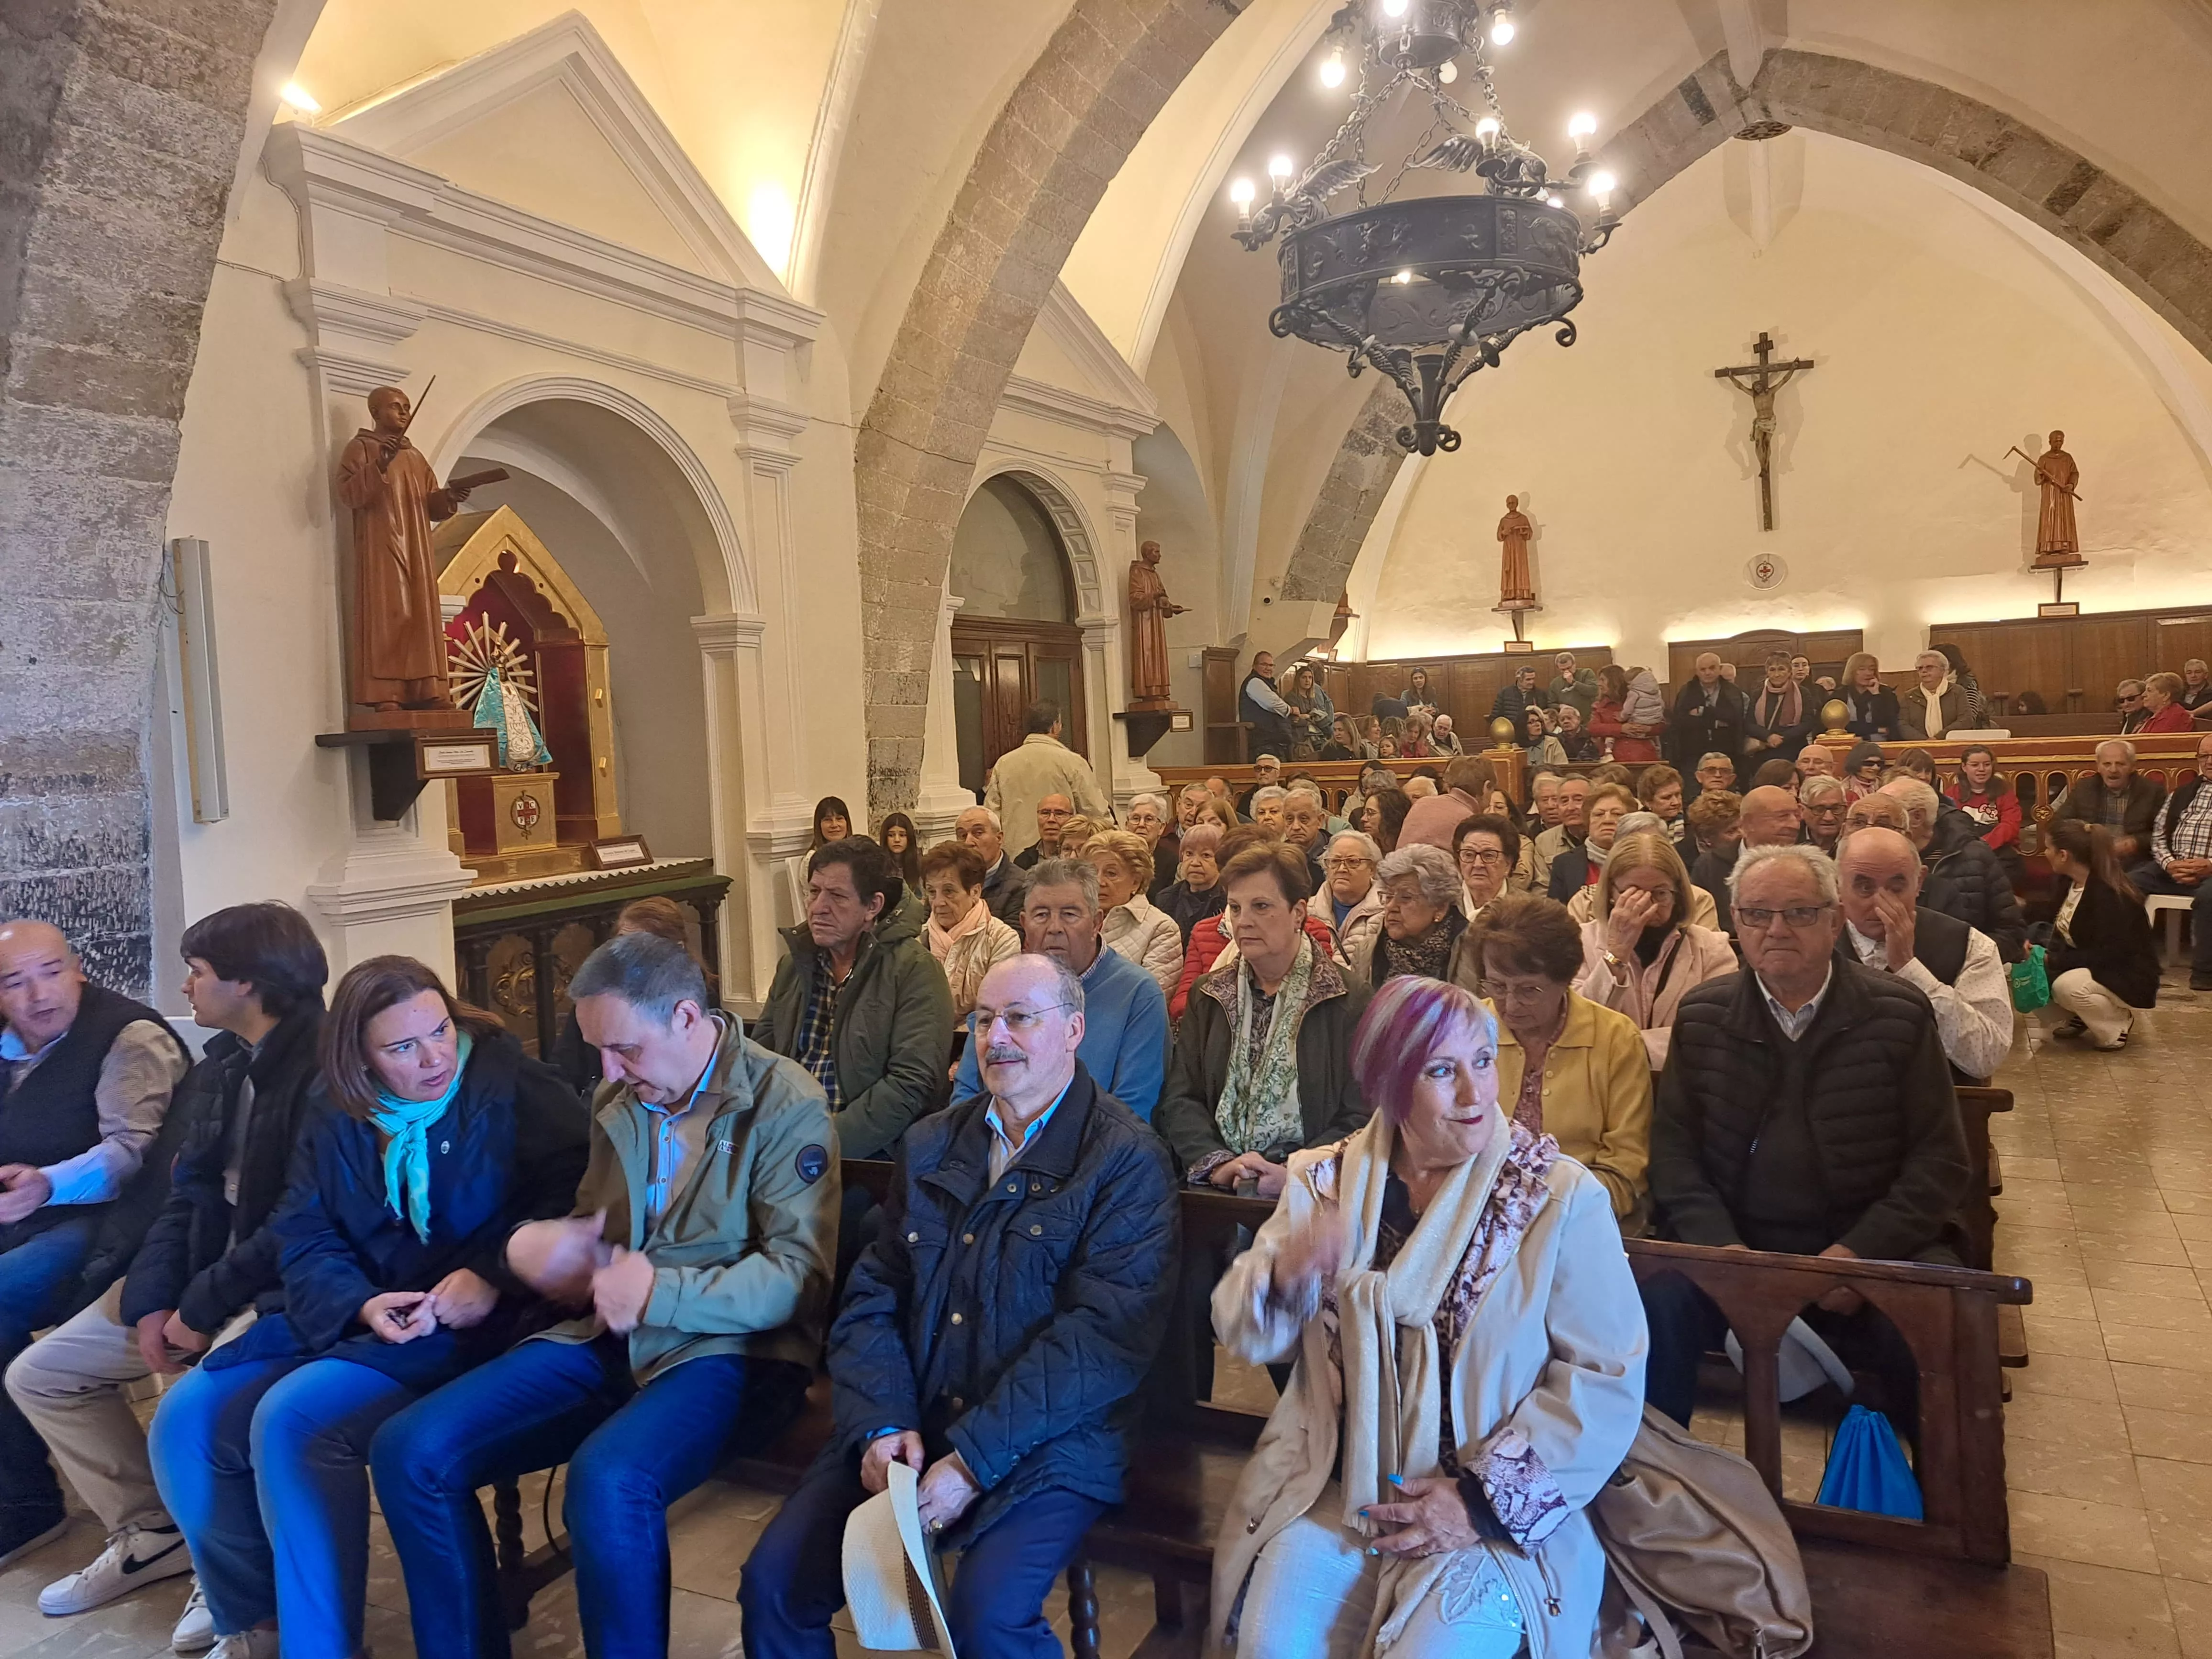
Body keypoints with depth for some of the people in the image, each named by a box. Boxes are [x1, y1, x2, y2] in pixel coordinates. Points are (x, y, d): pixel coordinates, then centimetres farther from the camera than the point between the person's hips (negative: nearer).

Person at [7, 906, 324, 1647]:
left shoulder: (323, 1069, -21)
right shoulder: (220, 1067, 11)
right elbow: (188, 1194, 11)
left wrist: (205, 1306, -17)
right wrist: (154, 1300, -3)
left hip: (283, 1287, -10)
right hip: (201, 1272, 10)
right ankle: (149, 1532, 22)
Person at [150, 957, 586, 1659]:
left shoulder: (515, 1085, -9)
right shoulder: (334, 1112, 7)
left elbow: (572, 1199, -14)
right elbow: (304, 1239, 3)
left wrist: (494, 1276, -27)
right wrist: (360, 1306, -16)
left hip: (470, 1324, -7)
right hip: (350, 1322, 7)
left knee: (292, 1422, -25)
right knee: (185, 1422, -5)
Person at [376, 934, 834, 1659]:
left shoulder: (786, 1105, -11)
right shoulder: (619, 1101, 11)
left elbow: (798, 1273, -16)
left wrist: (660, 1295, -24)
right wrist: (530, 1245, 0)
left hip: (729, 1350, -7)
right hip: (610, 1339, 7)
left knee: (608, 1482, -35)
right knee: (409, 1452, -8)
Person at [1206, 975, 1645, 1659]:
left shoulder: (1563, 1200, -9)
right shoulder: (1324, 1184, 1)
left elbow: (1606, 1379, -9)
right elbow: (1245, 1334, 1)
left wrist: (1488, 1499, -12)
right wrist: (1286, 1276, -21)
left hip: (1499, 1514, -2)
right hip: (1332, 1491, 2)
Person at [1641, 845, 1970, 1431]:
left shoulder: (1899, 1015, 0)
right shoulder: (1701, 1017, 5)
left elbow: (1940, 1159, -1)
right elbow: (1673, 1146, 4)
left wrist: (1860, 1253, -15)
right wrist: (1721, 1246, -13)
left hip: (1872, 1249, -1)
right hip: (1735, 1245, 1)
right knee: (1657, 1301, -27)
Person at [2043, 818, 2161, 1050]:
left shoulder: (2108, 895, -27)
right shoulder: (2070, 882, 1)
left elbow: (2107, 955, -29)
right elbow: (2062, 933, 8)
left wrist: (2053, 962, -29)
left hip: (2129, 979, -9)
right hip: (2087, 968, 9)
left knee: (2067, 986, -36)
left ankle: (2118, 1024, -7)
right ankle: (2079, 1017, 10)